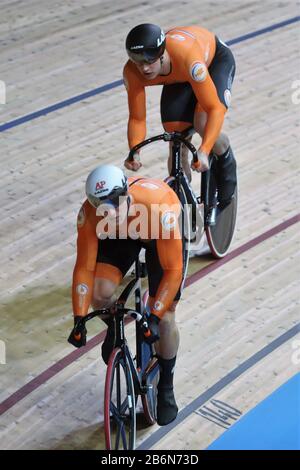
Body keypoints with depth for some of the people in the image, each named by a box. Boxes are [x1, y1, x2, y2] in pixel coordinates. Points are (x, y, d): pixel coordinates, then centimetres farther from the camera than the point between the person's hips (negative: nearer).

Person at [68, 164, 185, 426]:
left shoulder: (159, 209, -44)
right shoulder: (90, 213, -34)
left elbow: (172, 270, -35)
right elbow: (84, 267, -24)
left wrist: (155, 318, -36)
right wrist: (79, 320, -26)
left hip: (158, 236, -2)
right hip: (121, 237, 3)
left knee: (165, 319, -7)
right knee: (99, 294, -21)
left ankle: (166, 387, 18)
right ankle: (114, 328, 17)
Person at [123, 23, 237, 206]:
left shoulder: (187, 57, -45)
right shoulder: (132, 72, -32)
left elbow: (215, 108, -42)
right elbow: (137, 118, -21)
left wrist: (204, 152, -53)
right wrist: (134, 152, -39)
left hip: (215, 59, -4)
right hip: (177, 78, 4)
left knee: (203, 123, -28)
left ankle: (226, 162, 4)